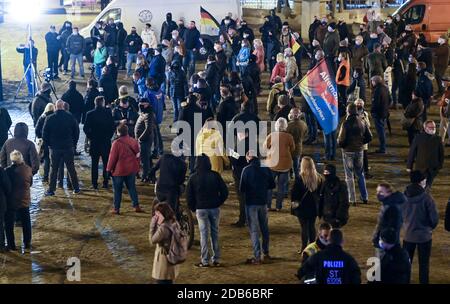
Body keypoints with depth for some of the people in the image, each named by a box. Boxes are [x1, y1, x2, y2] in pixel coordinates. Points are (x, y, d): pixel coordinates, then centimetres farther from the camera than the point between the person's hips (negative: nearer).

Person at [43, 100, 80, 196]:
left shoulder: (49, 119, -8)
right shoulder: (70, 118, -5)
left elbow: (44, 134, -4)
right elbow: (76, 132, 2)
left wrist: (48, 144, 9)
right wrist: (74, 143, 12)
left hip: (54, 148, -1)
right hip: (68, 147, 1)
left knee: (53, 169, 6)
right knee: (71, 168, 11)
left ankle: (51, 189, 6)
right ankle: (76, 188, 16)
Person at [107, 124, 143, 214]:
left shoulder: (117, 143, -19)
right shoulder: (134, 141, -2)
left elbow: (112, 158, -14)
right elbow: (137, 155, 7)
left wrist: (109, 169, -1)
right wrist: (137, 168, 17)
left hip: (119, 170, -5)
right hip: (132, 170, 5)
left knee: (117, 190, 6)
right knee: (132, 188, 17)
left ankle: (116, 208, 11)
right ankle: (136, 206, 17)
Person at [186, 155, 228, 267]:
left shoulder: (193, 178, -4)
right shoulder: (215, 176, -3)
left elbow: (189, 196, -1)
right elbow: (225, 192, -1)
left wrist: (193, 208, 12)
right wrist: (218, 203, 11)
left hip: (201, 209, -1)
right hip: (214, 208, 1)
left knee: (204, 234, 2)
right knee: (215, 233, 10)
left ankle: (205, 261, 1)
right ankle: (216, 259, 12)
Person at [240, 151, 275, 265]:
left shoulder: (247, 170, -13)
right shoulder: (266, 169, -1)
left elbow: (242, 188, -12)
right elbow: (272, 185, 7)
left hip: (251, 203, -4)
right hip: (263, 202, 4)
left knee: (254, 230, 0)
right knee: (264, 228, 19)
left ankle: (257, 257, -2)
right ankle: (266, 253, 29)